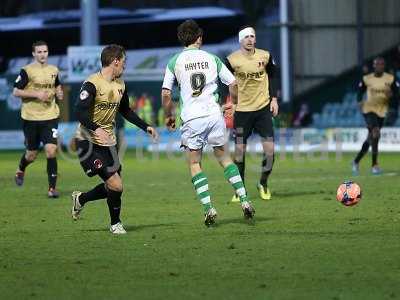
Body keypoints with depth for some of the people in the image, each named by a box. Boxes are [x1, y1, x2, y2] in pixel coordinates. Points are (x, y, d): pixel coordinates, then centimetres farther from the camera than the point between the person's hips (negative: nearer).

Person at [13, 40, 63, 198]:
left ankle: (52, 188, -6)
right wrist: (36, 94, -18)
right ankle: (20, 170, 43)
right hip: (31, 118, -2)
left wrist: (59, 92, 4)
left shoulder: (53, 70, 7)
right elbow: (16, 92, -9)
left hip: (50, 116, 2)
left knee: (51, 151, -12)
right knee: (31, 154, 8)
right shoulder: (27, 71, -7)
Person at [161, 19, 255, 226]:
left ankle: (209, 209, -4)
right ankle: (244, 201, 7)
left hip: (191, 118, -2)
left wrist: (168, 116, 14)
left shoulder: (175, 62, 2)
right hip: (214, 114, 2)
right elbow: (233, 84, 7)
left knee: (194, 164, 8)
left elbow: (166, 94, -2)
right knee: (223, 157, 16)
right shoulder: (211, 58, 6)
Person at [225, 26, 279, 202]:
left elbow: (272, 77, 14)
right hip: (241, 110, -2)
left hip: (263, 108, 2)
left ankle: (263, 184, 16)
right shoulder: (232, 60, -10)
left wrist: (274, 99, 7)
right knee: (239, 151, -2)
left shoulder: (265, 56, -1)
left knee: (269, 149, -5)